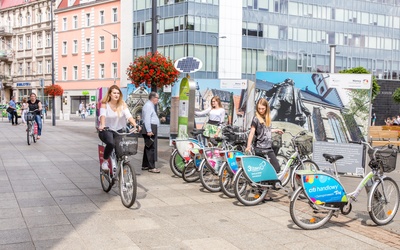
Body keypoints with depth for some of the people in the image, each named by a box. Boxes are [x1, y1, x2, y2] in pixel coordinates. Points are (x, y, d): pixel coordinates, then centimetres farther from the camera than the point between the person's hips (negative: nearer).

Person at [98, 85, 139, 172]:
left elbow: (128, 115, -13)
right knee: (111, 143, -32)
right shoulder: (105, 104, -5)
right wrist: (102, 125, -44)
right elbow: (103, 115, -23)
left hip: (118, 130, 4)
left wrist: (135, 125, -31)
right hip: (106, 130, -3)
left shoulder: (123, 104, 1)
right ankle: (105, 161, -9)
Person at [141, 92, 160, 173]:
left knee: (148, 148, 14)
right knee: (151, 148, -11)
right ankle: (151, 167, -10)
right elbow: (147, 119, -21)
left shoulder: (151, 105, 21)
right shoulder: (148, 105, -13)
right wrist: (149, 131, -24)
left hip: (152, 129, 11)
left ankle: (145, 165, 20)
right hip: (150, 128, -11)